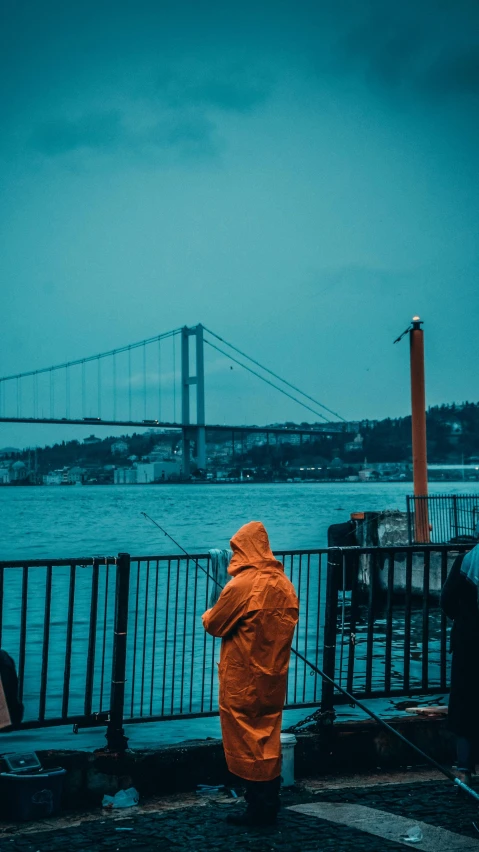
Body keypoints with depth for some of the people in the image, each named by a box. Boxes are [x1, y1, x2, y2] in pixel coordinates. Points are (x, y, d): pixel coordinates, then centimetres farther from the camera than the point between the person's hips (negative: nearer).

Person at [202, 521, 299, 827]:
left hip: (244, 679, -6)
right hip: (274, 675, 7)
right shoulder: (284, 583, 2)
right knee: (268, 736, 15)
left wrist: (208, 615, 13)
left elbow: (214, 624, -10)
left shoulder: (242, 585, -18)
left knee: (246, 737, 3)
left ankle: (258, 808, 7)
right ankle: (270, 804, 21)